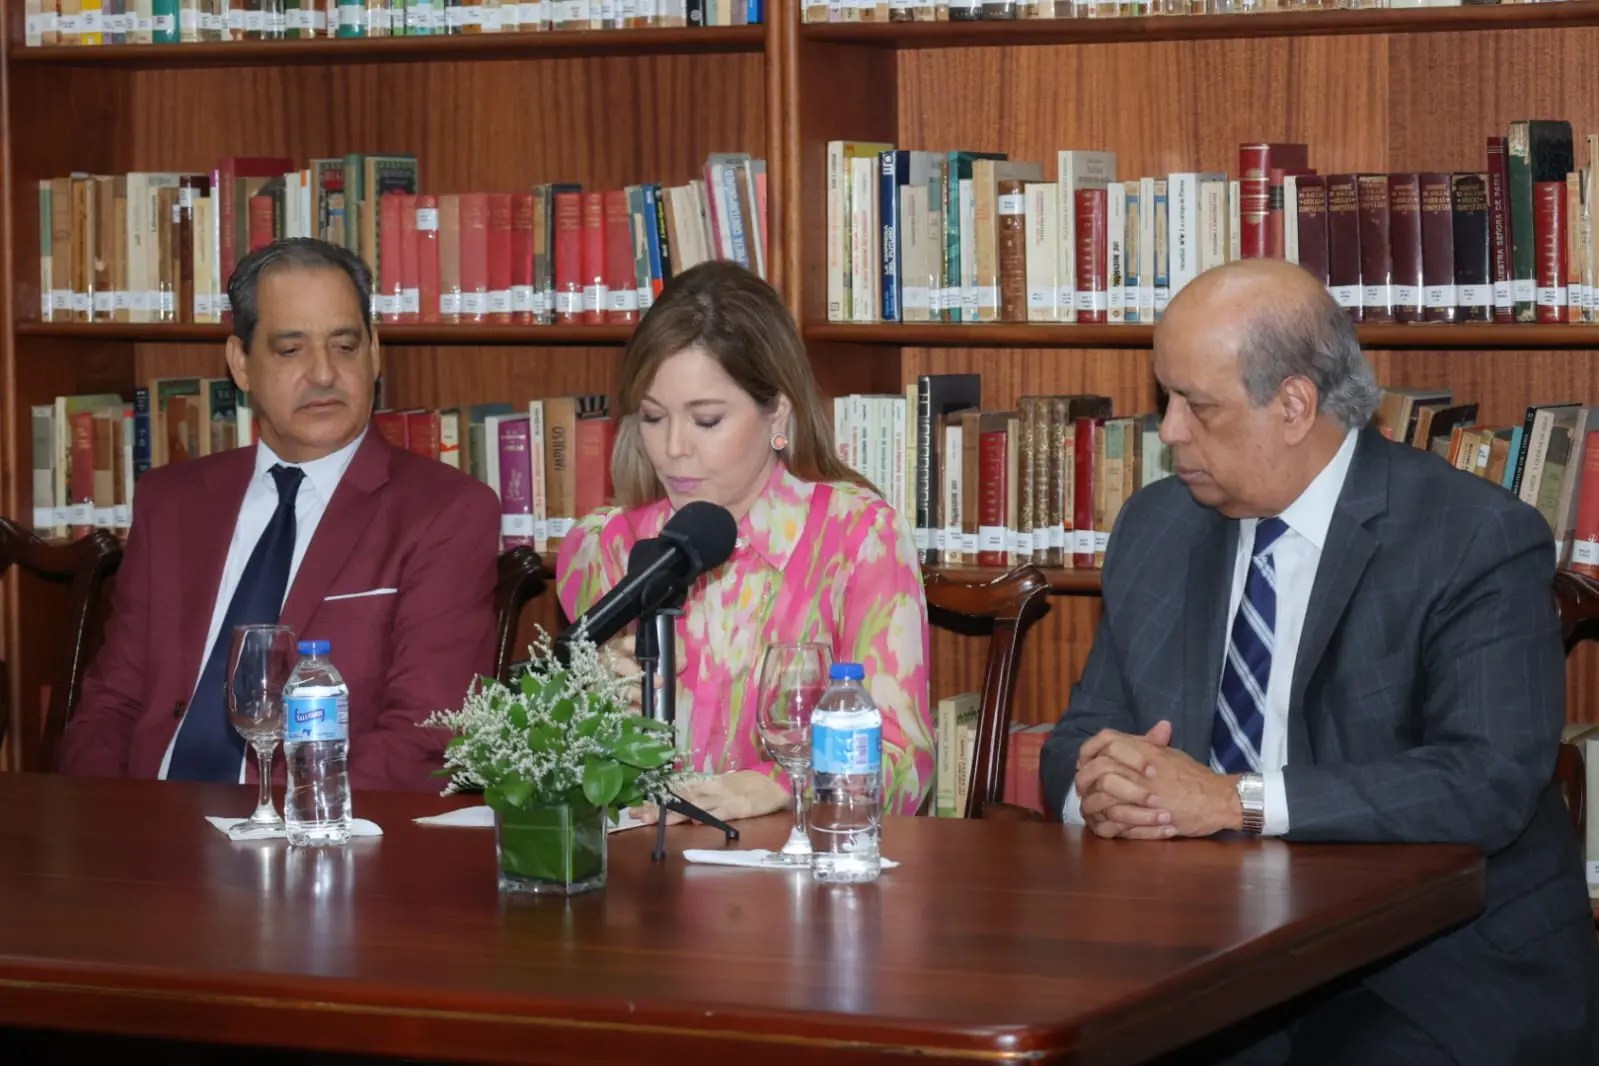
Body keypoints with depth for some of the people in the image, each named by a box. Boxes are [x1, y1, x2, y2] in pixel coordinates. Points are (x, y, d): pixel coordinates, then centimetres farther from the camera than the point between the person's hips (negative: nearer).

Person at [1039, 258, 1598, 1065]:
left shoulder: (1480, 541, -8)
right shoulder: (1156, 528, 10)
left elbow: (1489, 781, -20)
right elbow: (1082, 736, 11)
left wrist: (1236, 799, -25)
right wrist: (1099, 788, -14)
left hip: (1443, 985, -4)